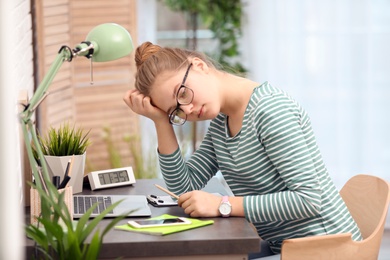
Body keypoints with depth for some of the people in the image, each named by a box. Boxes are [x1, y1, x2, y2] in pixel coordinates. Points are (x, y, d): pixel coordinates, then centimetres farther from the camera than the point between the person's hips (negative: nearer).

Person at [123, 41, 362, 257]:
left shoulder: (270, 110, -19)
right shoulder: (220, 123, 7)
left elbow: (309, 199, -22)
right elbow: (185, 186, 7)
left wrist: (223, 206, -21)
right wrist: (161, 121, -1)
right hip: (281, 247, 7)